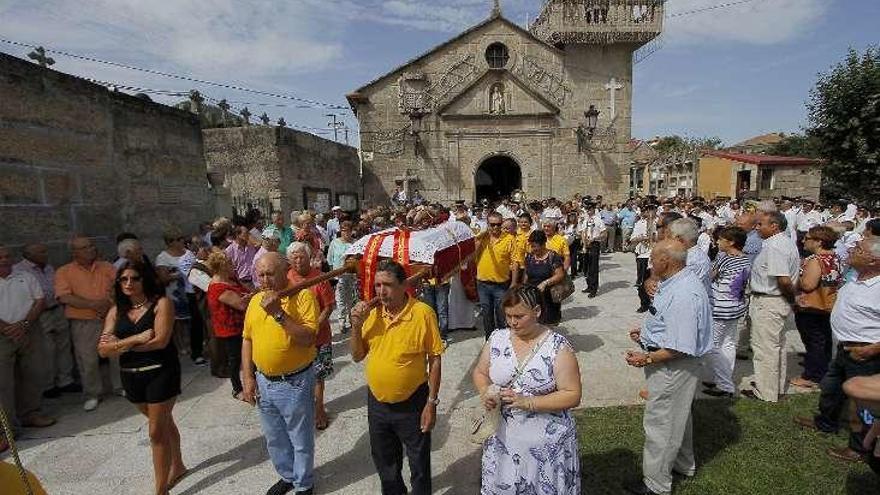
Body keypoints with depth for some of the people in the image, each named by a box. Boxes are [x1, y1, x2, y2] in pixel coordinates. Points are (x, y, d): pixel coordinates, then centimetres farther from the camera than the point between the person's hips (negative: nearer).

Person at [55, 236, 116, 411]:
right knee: (87, 360, 1)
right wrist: (93, 304, -18)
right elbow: (65, 297, -10)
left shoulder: (106, 267, 8)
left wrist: (109, 303, -13)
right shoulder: (64, 272, 1)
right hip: (83, 323, -2)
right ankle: (92, 395, 18)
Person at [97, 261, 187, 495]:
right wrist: (136, 339, -19)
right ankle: (177, 466, 41)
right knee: (164, 422, 22)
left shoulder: (161, 303, -10)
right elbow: (103, 349, -4)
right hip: (131, 376, 5)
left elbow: (161, 340, -19)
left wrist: (120, 345, -9)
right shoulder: (116, 311, 4)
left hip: (161, 372, -5)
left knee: (157, 431, -1)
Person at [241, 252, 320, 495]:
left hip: (295, 382, -6)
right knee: (274, 438, 23)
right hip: (263, 381, 6)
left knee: (300, 439, 12)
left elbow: (308, 338, -23)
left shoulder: (303, 295, -16)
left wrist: (279, 313, -28)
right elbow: (247, 339, 10)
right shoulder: (255, 300, 3)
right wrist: (248, 377, 5)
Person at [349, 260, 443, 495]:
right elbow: (357, 356, 1)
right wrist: (356, 324, -15)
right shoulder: (371, 312, -6)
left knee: (419, 464, 16)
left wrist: (432, 403, -12)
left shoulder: (423, 313, -20)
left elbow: (434, 359, -13)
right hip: (377, 402, 5)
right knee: (384, 461, 26)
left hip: (412, 404, -4)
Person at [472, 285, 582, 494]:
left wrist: (528, 402, -24)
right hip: (503, 438, 3)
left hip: (547, 443, -3)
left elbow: (572, 396, -15)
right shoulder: (497, 338, -3)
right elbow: (480, 372, 9)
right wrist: (485, 392, -13)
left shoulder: (558, 346, -15)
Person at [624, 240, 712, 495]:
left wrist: (648, 359, -23)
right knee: (677, 415, 28)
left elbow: (681, 347, -30)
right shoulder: (678, 282, 2)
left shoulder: (683, 296, -31)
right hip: (670, 364, 11)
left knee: (660, 424, 5)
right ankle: (683, 464, 50)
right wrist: (646, 333, 13)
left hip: (673, 367, -11)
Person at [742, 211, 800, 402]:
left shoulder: (773, 247, -22)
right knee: (777, 346, 21)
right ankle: (778, 386, 36)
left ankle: (765, 393, 12)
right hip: (780, 302, 11)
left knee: (765, 347, 1)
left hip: (767, 303, -11)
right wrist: (791, 298, 11)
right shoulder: (787, 242, 11)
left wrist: (791, 297, -12)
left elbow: (784, 280, -28)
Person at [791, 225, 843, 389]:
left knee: (813, 342, -1)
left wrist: (798, 278, -10)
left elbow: (807, 285, -28)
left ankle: (810, 377, 6)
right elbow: (838, 282, 18)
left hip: (810, 308, -9)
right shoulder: (835, 258, 7)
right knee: (824, 342, 16)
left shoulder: (816, 260, -22)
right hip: (828, 307, 9)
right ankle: (823, 373, 28)